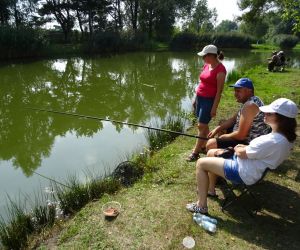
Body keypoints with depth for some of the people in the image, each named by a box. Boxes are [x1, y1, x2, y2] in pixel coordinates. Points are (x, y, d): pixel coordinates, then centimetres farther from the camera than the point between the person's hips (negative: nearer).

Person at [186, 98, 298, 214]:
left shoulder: (272, 141, -31)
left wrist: (237, 149, 1)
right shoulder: (286, 136, -1)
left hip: (243, 174, -10)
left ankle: (201, 206, 3)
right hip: (252, 167, 10)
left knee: (201, 163, -8)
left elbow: (242, 153, -21)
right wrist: (245, 147, 1)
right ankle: (210, 189, 32)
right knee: (211, 153, 20)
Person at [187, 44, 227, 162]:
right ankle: (203, 146, 29)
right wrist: (195, 98, 15)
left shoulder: (220, 69, -15)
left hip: (209, 100, -7)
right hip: (200, 98, 7)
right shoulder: (206, 65, 8)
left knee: (201, 126, -4)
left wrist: (214, 107, -17)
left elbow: (219, 90, -16)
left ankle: (195, 152, 5)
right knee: (203, 125, 15)